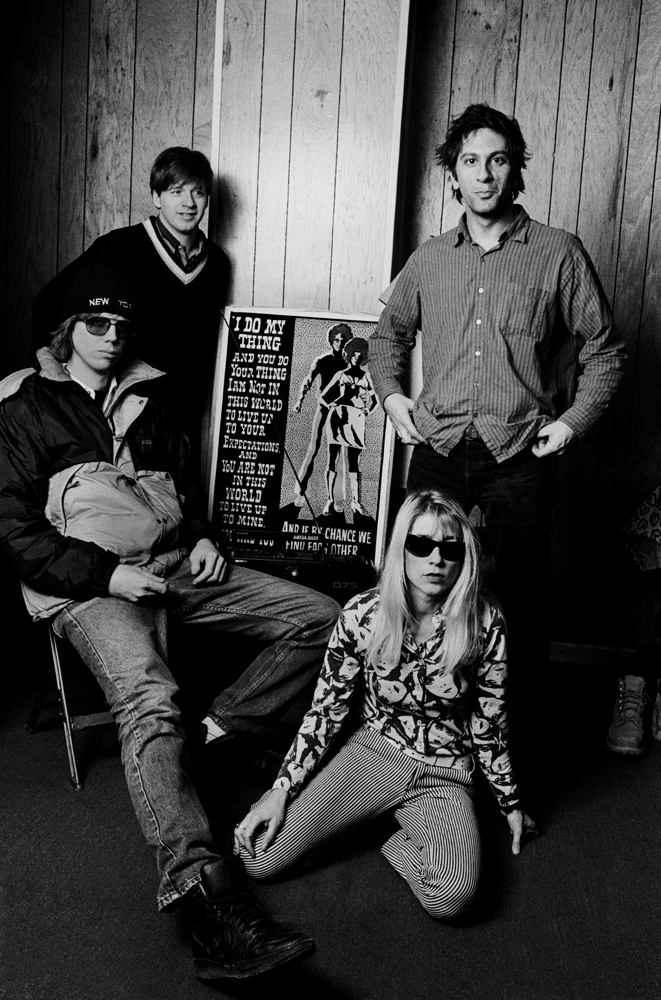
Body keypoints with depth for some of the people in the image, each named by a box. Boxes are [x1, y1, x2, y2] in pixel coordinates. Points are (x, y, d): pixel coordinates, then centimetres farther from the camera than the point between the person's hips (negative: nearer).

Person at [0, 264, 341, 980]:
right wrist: (107, 574, -14)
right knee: (149, 698, -36)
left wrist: (202, 538, 9)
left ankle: (217, 731, -6)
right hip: (91, 585, -6)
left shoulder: (141, 397, 23)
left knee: (319, 618, -6)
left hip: (176, 567, 7)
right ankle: (208, 901, -45)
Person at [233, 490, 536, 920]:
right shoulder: (363, 614, -11)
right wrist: (282, 790, -9)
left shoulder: (485, 623, -12)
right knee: (257, 858, -12)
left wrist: (511, 802, 11)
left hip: (444, 775, -1)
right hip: (371, 753, 2)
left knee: (451, 898, -30)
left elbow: (489, 722, 2)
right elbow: (327, 709, -3)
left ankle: (406, 844, 6)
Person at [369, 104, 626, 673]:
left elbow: (605, 350, 6)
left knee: (522, 596, 6)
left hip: (520, 457, -2)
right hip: (436, 451, 3)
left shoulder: (559, 254, 1)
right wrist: (390, 394, 10)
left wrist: (575, 419, -5)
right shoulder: (428, 260, 11)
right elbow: (389, 334, 25)